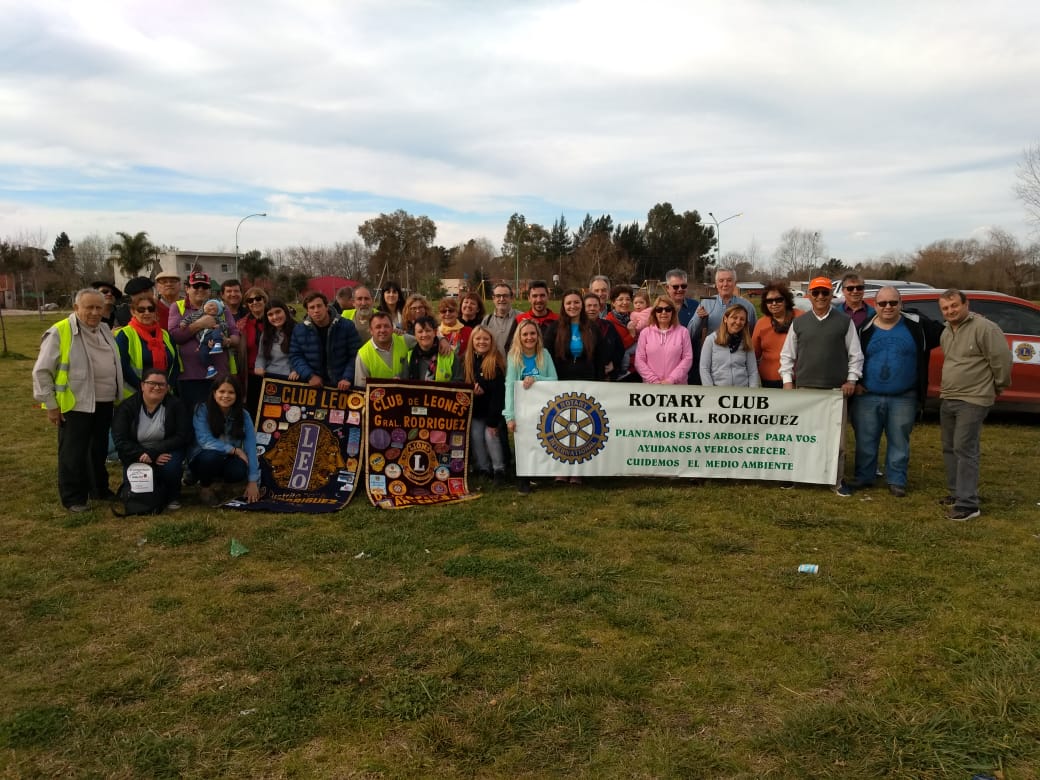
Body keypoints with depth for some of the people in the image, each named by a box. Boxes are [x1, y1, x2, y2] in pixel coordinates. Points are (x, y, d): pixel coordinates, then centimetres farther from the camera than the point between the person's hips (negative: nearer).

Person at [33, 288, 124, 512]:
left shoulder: (105, 330, 10)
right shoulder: (59, 332, -11)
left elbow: (115, 366, 21)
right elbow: (42, 371, -10)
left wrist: (119, 396, 17)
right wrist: (50, 404, -11)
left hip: (104, 403, 7)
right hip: (76, 405, -6)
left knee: (99, 450, 17)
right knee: (73, 454, 0)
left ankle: (99, 489, 30)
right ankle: (73, 498, 10)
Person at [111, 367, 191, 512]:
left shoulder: (175, 405, -7)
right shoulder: (126, 407, -6)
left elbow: (182, 436, -13)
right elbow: (120, 441, -10)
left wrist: (153, 453, -24)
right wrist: (143, 455, -25)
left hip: (166, 453, -1)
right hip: (137, 456, 1)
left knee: (171, 466, -35)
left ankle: (173, 496, -3)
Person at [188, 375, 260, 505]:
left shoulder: (243, 415, -9)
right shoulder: (202, 410, -15)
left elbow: (251, 448, -16)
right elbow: (205, 440, -24)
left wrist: (253, 482, -23)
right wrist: (235, 450, -23)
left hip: (228, 461, 2)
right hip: (203, 460, -2)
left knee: (240, 470, -32)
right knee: (212, 455, -36)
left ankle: (223, 480, 8)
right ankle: (205, 486, -2)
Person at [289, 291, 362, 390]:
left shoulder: (347, 326, -5)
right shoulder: (299, 330, 2)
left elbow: (355, 355, -6)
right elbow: (295, 356, 6)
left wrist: (347, 378, -16)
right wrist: (310, 375, -8)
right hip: (313, 386, 2)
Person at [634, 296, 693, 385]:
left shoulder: (683, 332, 4)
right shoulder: (645, 332, 4)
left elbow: (687, 358, -1)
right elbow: (639, 360, 0)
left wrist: (672, 379, -12)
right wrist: (654, 380, -10)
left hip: (677, 385, 0)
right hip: (651, 385, 0)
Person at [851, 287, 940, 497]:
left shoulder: (917, 326, 0)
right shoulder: (865, 329, 3)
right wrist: (854, 382, 2)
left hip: (903, 399, -1)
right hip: (868, 397, 1)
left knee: (899, 441, 7)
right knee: (865, 440, 7)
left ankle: (896, 481, 18)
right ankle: (863, 477, 20)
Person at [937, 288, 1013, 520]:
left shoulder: (984, 328, -14)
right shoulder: (946, 333, 13)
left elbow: (1002, 358, -13)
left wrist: (998, 386, -2)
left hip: (972, 401, -8)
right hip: (947, 399, 9)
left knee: (965, 450, -10)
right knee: (950, 448, 14)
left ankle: (967, 504, -7)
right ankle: (955, 493, 27)